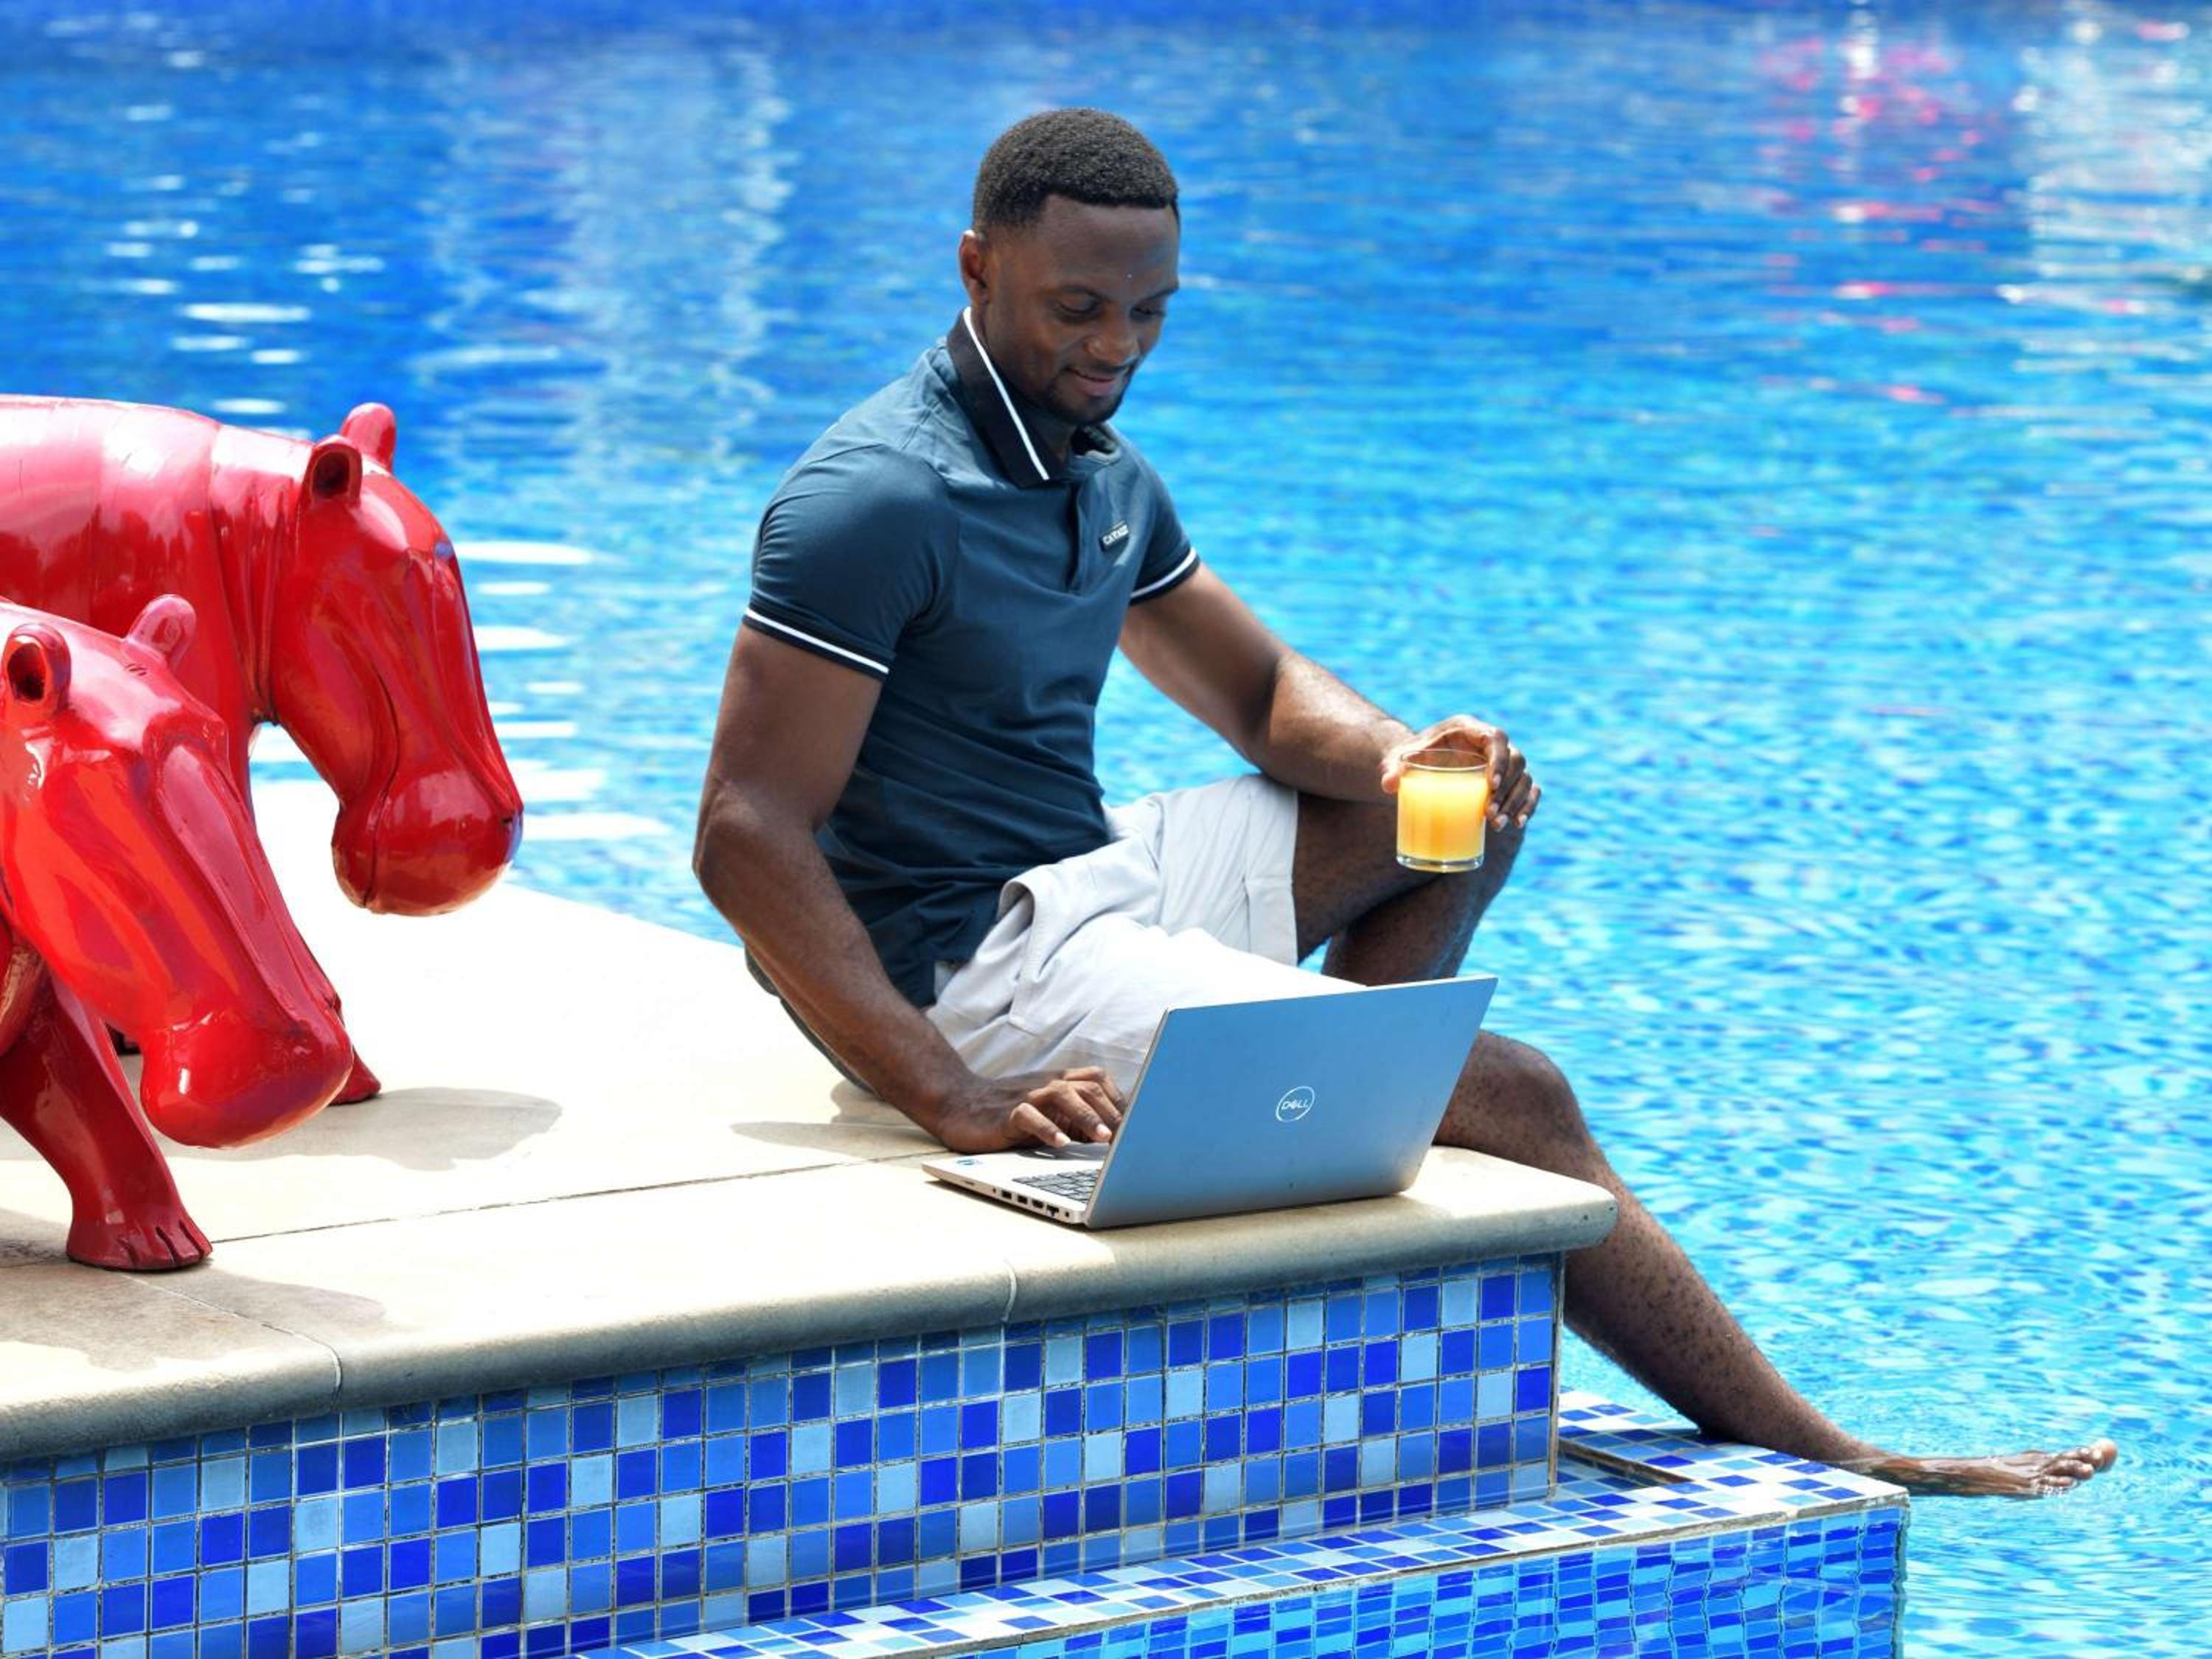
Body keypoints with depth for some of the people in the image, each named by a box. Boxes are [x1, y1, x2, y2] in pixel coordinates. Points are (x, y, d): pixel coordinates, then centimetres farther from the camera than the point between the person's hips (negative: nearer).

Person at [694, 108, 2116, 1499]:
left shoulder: (1106, 479, 9)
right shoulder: (876, 504, -19)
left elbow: (1267, 693, 19)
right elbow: (747, 836, -25)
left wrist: (1399, 755, -6)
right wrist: (946, 1097, -33)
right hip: (972, 967, -10)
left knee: (1464, 809, 20)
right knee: (1510, 1092, -15)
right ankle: (1821, 1462, -9)